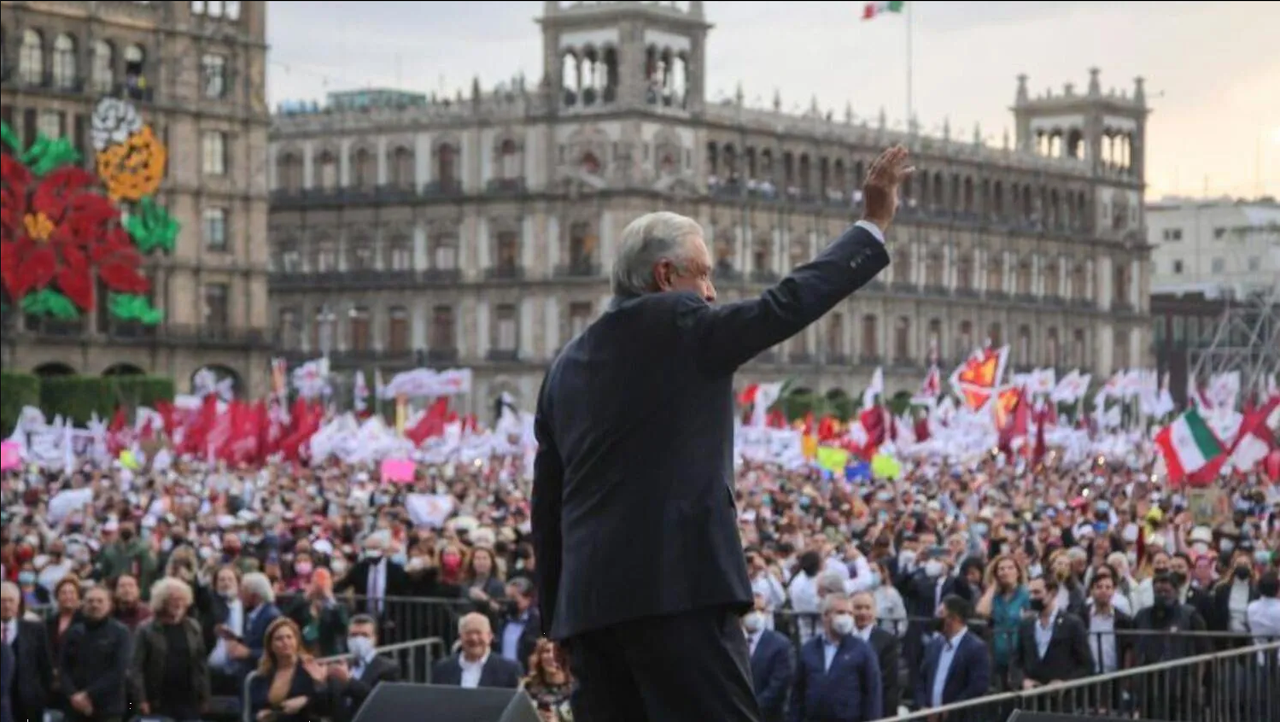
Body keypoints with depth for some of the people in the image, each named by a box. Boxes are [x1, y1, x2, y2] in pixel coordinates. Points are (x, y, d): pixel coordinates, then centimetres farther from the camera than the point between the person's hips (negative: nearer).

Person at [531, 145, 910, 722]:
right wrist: (874, 225, 7)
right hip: (675, 586, -8)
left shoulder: (567, 364, 18)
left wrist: (556, 614, 24)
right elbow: (788, 304, -3)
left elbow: (546, 503, 20)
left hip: (586, 597, 8)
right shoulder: (676, 324, -3)